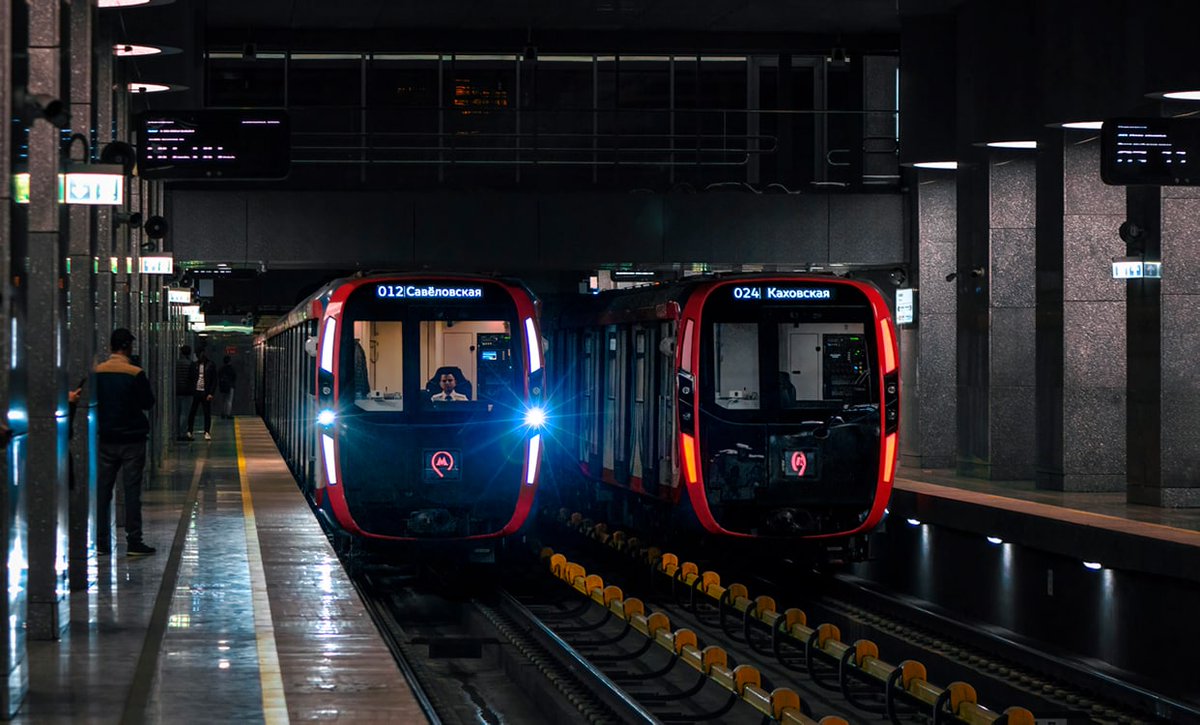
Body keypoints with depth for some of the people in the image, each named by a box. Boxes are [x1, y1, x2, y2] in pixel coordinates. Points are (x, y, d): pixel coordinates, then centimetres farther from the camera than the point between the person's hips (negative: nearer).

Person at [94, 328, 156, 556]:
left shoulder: (97, 372, -1)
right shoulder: (136, 374, -12)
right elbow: (148, 402, -6)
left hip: (106, 439, 3)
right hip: (132, 438, -3)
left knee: (102, 488, 8)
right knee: (132, 489, 0)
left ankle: (100, 541, 7)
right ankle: (134, 542, -1)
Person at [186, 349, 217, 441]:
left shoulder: (211, 365, 2)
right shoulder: (194, 365, 7)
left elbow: (214, 380, 1)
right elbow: (189, 378, 9)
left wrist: (210, 393, -7)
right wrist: (190, 391, -3)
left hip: (206, 393, -1)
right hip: (195, 392, 1)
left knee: (207, 413, 1)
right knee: (192, 412, 2)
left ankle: (207, 432, 6)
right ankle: (189, 431, 8)